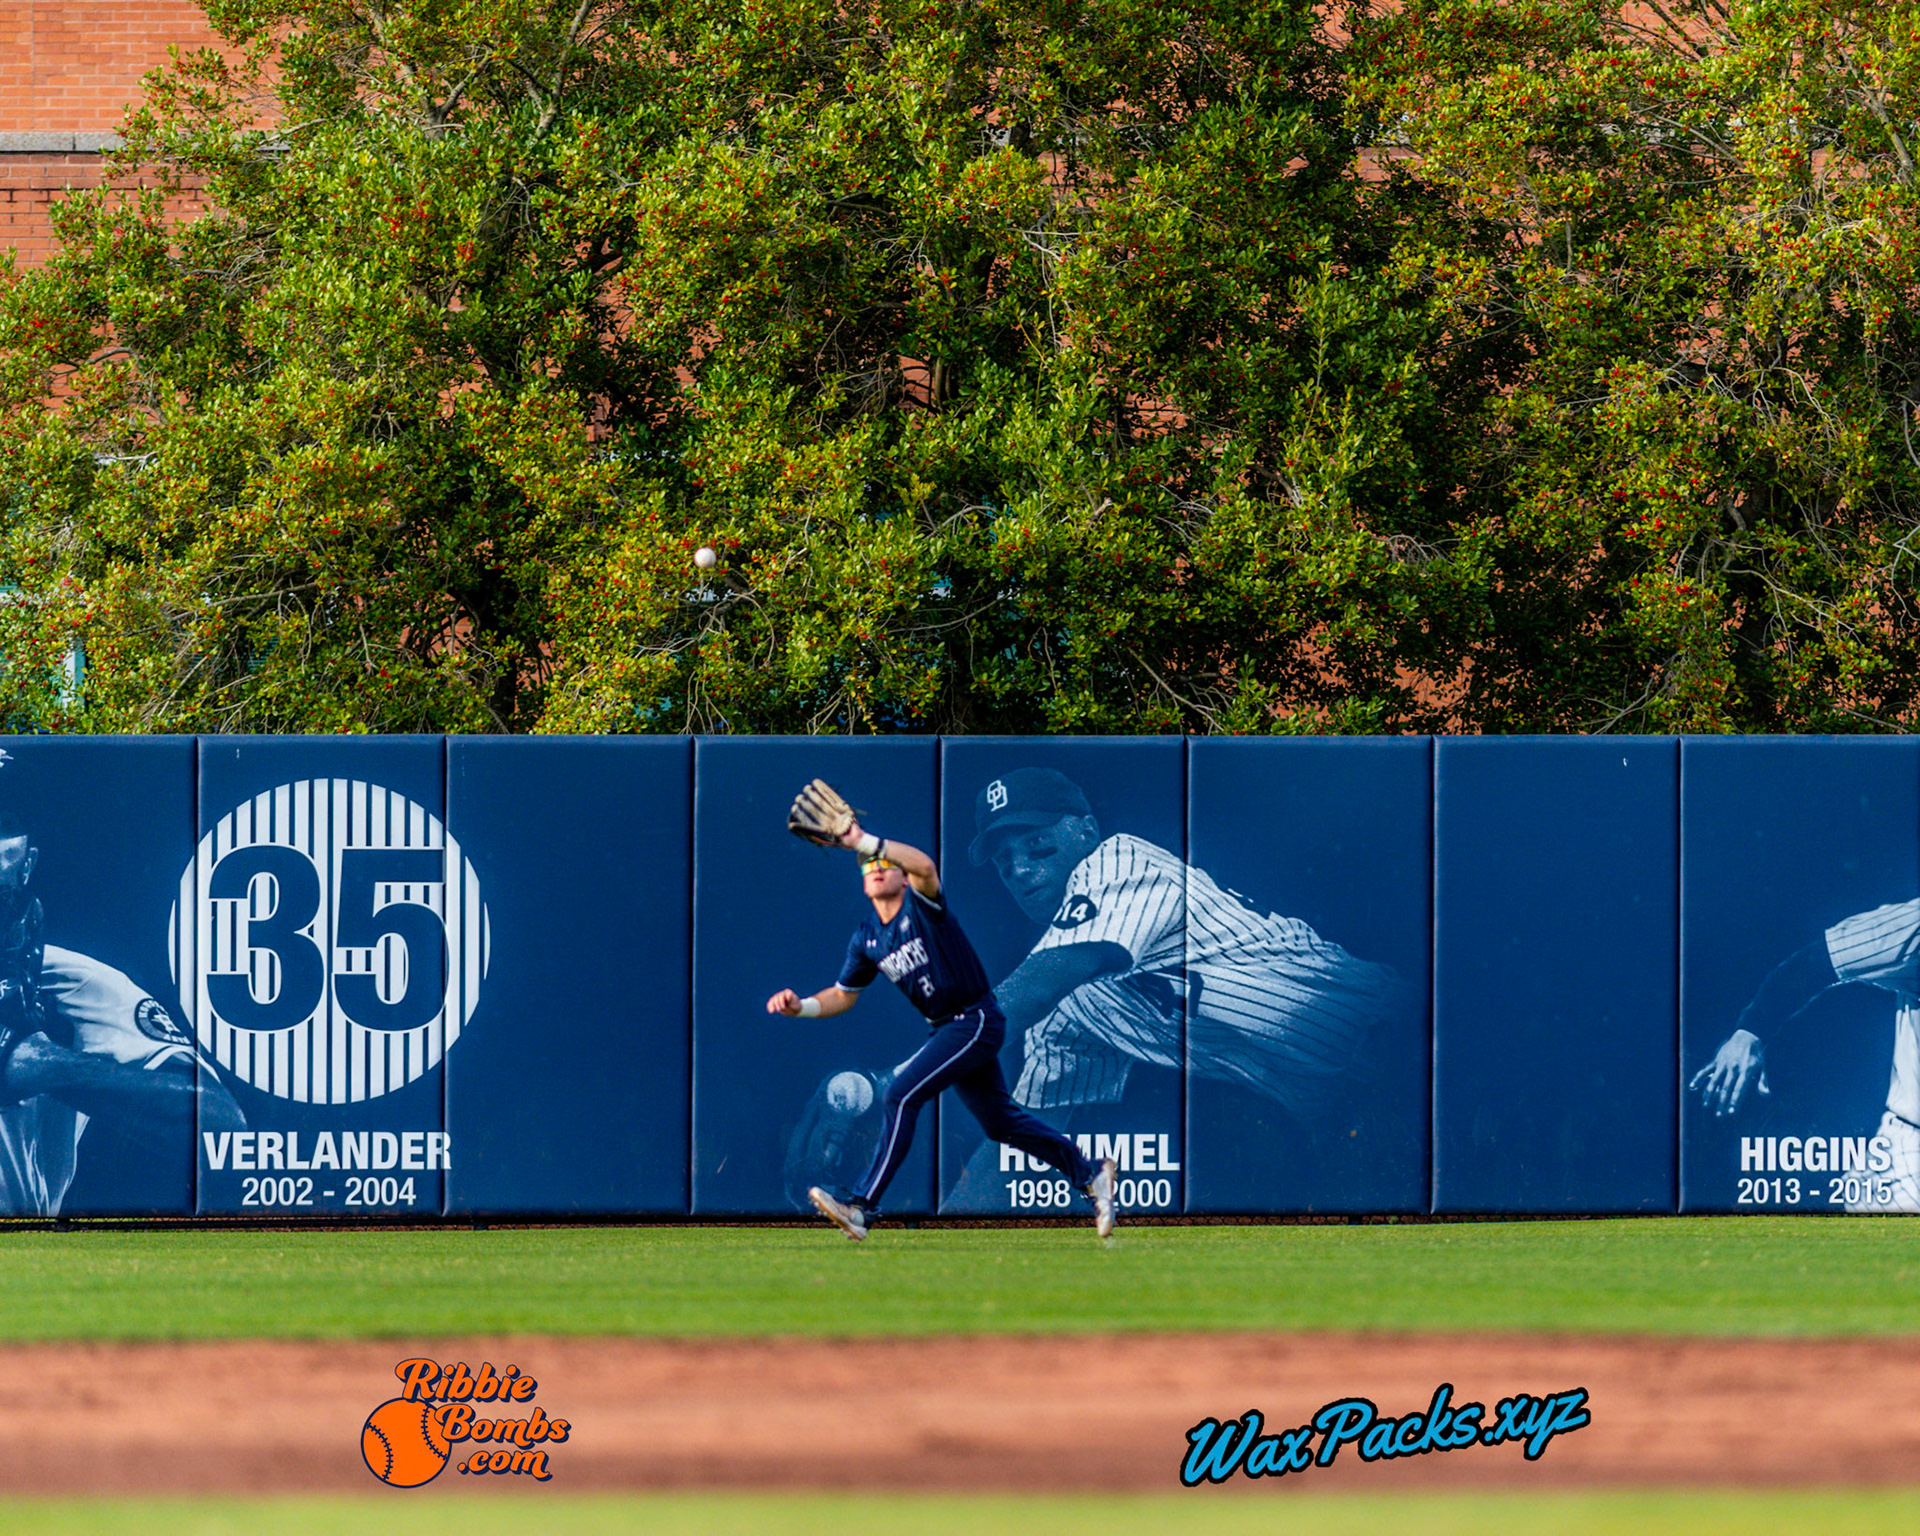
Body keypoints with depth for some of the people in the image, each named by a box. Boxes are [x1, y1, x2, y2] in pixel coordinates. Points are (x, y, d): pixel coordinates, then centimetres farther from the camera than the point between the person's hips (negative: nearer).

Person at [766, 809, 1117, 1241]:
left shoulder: (921, 906, -12)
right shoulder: (867, 939, 10)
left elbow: (925, 866, -34)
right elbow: (843, 994, 17)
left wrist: (863, 842, -42)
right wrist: (801, 1007, -2)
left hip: (977, 1022, -9)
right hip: (947, 1028, 9)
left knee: (901, 1095, -19)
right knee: (1000, 1121, 16)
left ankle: (862, 1206, -19)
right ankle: (1089, 1175, 32)